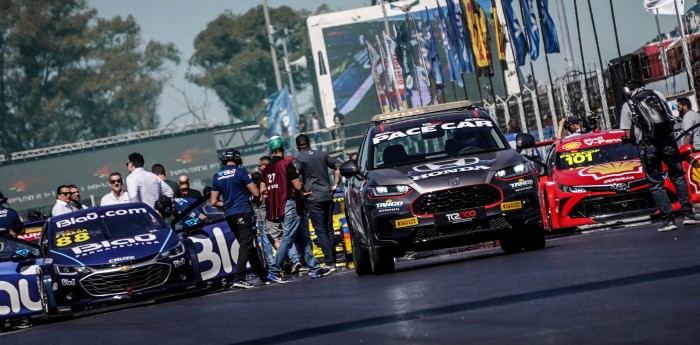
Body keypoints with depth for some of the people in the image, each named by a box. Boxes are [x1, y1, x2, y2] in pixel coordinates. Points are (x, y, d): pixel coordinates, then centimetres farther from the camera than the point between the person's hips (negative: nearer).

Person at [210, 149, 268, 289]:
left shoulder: (217, 177, 10)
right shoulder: (241, 172, -6)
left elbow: (213, 202, 9)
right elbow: (256, 193, -9)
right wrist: (256, 189, 14)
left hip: (229, 215, 6)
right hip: (244, 213, -6)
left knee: (248, 245, 14)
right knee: (246, 245, -10)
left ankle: (263, 274, 20)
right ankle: (239, 278, -22)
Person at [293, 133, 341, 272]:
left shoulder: (299, 159, -5)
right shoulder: (322, 155, 10)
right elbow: (338, 167, 12)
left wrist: (301, 192, -11)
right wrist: (335, 185, 12)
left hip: (313, 198, -5)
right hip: (328, 196, 5)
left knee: (321, 231, -4)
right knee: (329, 229, 12)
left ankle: (329, 263, -10)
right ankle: (332, 260, 13)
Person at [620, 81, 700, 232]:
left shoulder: (627, 106, 4)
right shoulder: (657, 94, 10)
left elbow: (628, 135, 1)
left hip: (646, 145, -2)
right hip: (667, 139, 2)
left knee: (655, 184, 4)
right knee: (678, 177, 12)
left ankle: (668, 219, -2)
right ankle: (688, 214, 6)